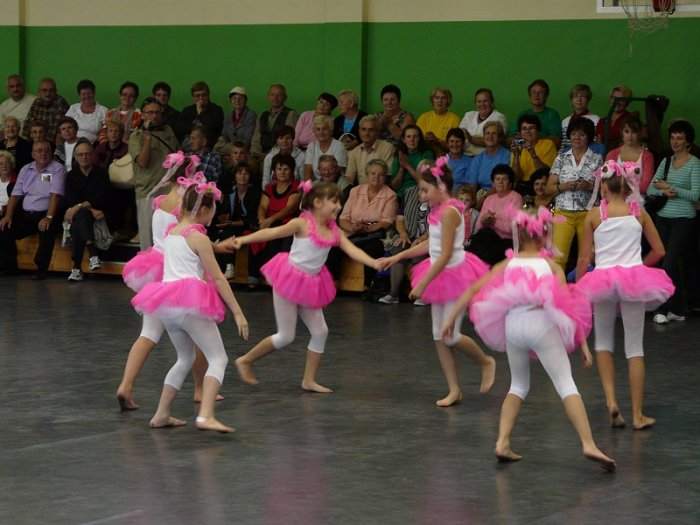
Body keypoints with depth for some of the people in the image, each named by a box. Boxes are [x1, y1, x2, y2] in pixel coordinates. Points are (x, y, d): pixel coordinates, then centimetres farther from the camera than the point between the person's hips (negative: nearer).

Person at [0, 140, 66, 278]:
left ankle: (41, 269, -21)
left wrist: (48, 217, -25)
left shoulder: (57, 169, -2)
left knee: (47, 230, -37)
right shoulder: (26, 170, 14)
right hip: (25, 215, 5)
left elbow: (55, 195, -13)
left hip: (45, 214, -5)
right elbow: (15, 195, 11)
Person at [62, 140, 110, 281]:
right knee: (81, 216, -36)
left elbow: (101, 199, -8)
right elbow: (70, 199, 0)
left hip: (97, 214, -2)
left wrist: (80, 206, -19)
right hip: (76, 214, 2)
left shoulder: (101, 174, 5)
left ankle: (76, 268, -41)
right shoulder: (71, 176, 14)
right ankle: (93, 254, -50)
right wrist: (91, 209, -14)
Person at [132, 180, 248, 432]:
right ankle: (205, 416, -25)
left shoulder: (171, 232, 14)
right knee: (218, 358, -6)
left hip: (167, 304, 8)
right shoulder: (199, 238, -7)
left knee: (185, 358, 24)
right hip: (190, 303, -8)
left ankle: (161, 414, 22)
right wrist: (238, 312, -8)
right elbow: (218, 278, -9)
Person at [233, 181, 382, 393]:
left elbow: (353, 251, -7)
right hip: (289, 279, -7)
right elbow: (272, 232, -13)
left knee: (320, 331, 4)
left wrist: (375, 263, -22)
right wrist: (243, 239, -22)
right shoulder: (303, 224, -14)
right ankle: (245, 361, 14)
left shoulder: (335, 231, 3)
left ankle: (309, 380, 14)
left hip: (310, 284, 7)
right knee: (285, 337, -3)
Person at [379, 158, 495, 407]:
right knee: (439, 337, 6)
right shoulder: (438, 211, 7)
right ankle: (454, 390, 11)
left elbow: (445, 254, -23)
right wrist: (397, 257, 16)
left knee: (450, 336, -5)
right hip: (441, 275, 9)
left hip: (455, 273, -9)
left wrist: (423, 283, -22)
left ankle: (486, 362, 21)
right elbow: (430, 245, 17)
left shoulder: (449, 212, -21)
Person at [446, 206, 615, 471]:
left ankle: (502, 442, 12)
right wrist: (582, 342, 4)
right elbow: (570, 303, 4)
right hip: (541, 322, -3)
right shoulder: (551, 265, 16)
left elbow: (473, 290, 12)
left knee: (519, 385, 23)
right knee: (566, 384, -5)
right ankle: (589, 444, -18)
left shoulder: (507, 265, 21)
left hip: (511, 322, 3)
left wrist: (451, 318, 17)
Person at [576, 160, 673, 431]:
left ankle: (611, 400, -2)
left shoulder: (594, 215, 0)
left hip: (603, 279, -1)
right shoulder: (639, 213, 5)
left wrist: (575, 288, 10)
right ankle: (638, 415, 7)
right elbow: (659, 251, 7)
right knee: (635, 347, 6)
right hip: (634, 278, 1)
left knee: (603, 342, 18)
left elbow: (584, 258, 0)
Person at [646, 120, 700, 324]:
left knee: (670, 263, -12)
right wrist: (663, 191, -12)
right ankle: (678, 309, 13)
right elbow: (650, 189, 8)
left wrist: (672, 188, -15)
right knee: (674, 264, 8)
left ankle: (663, 309, -8)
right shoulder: (666, 162, 13)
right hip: (663, 217, 5)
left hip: (683, 220, -5)